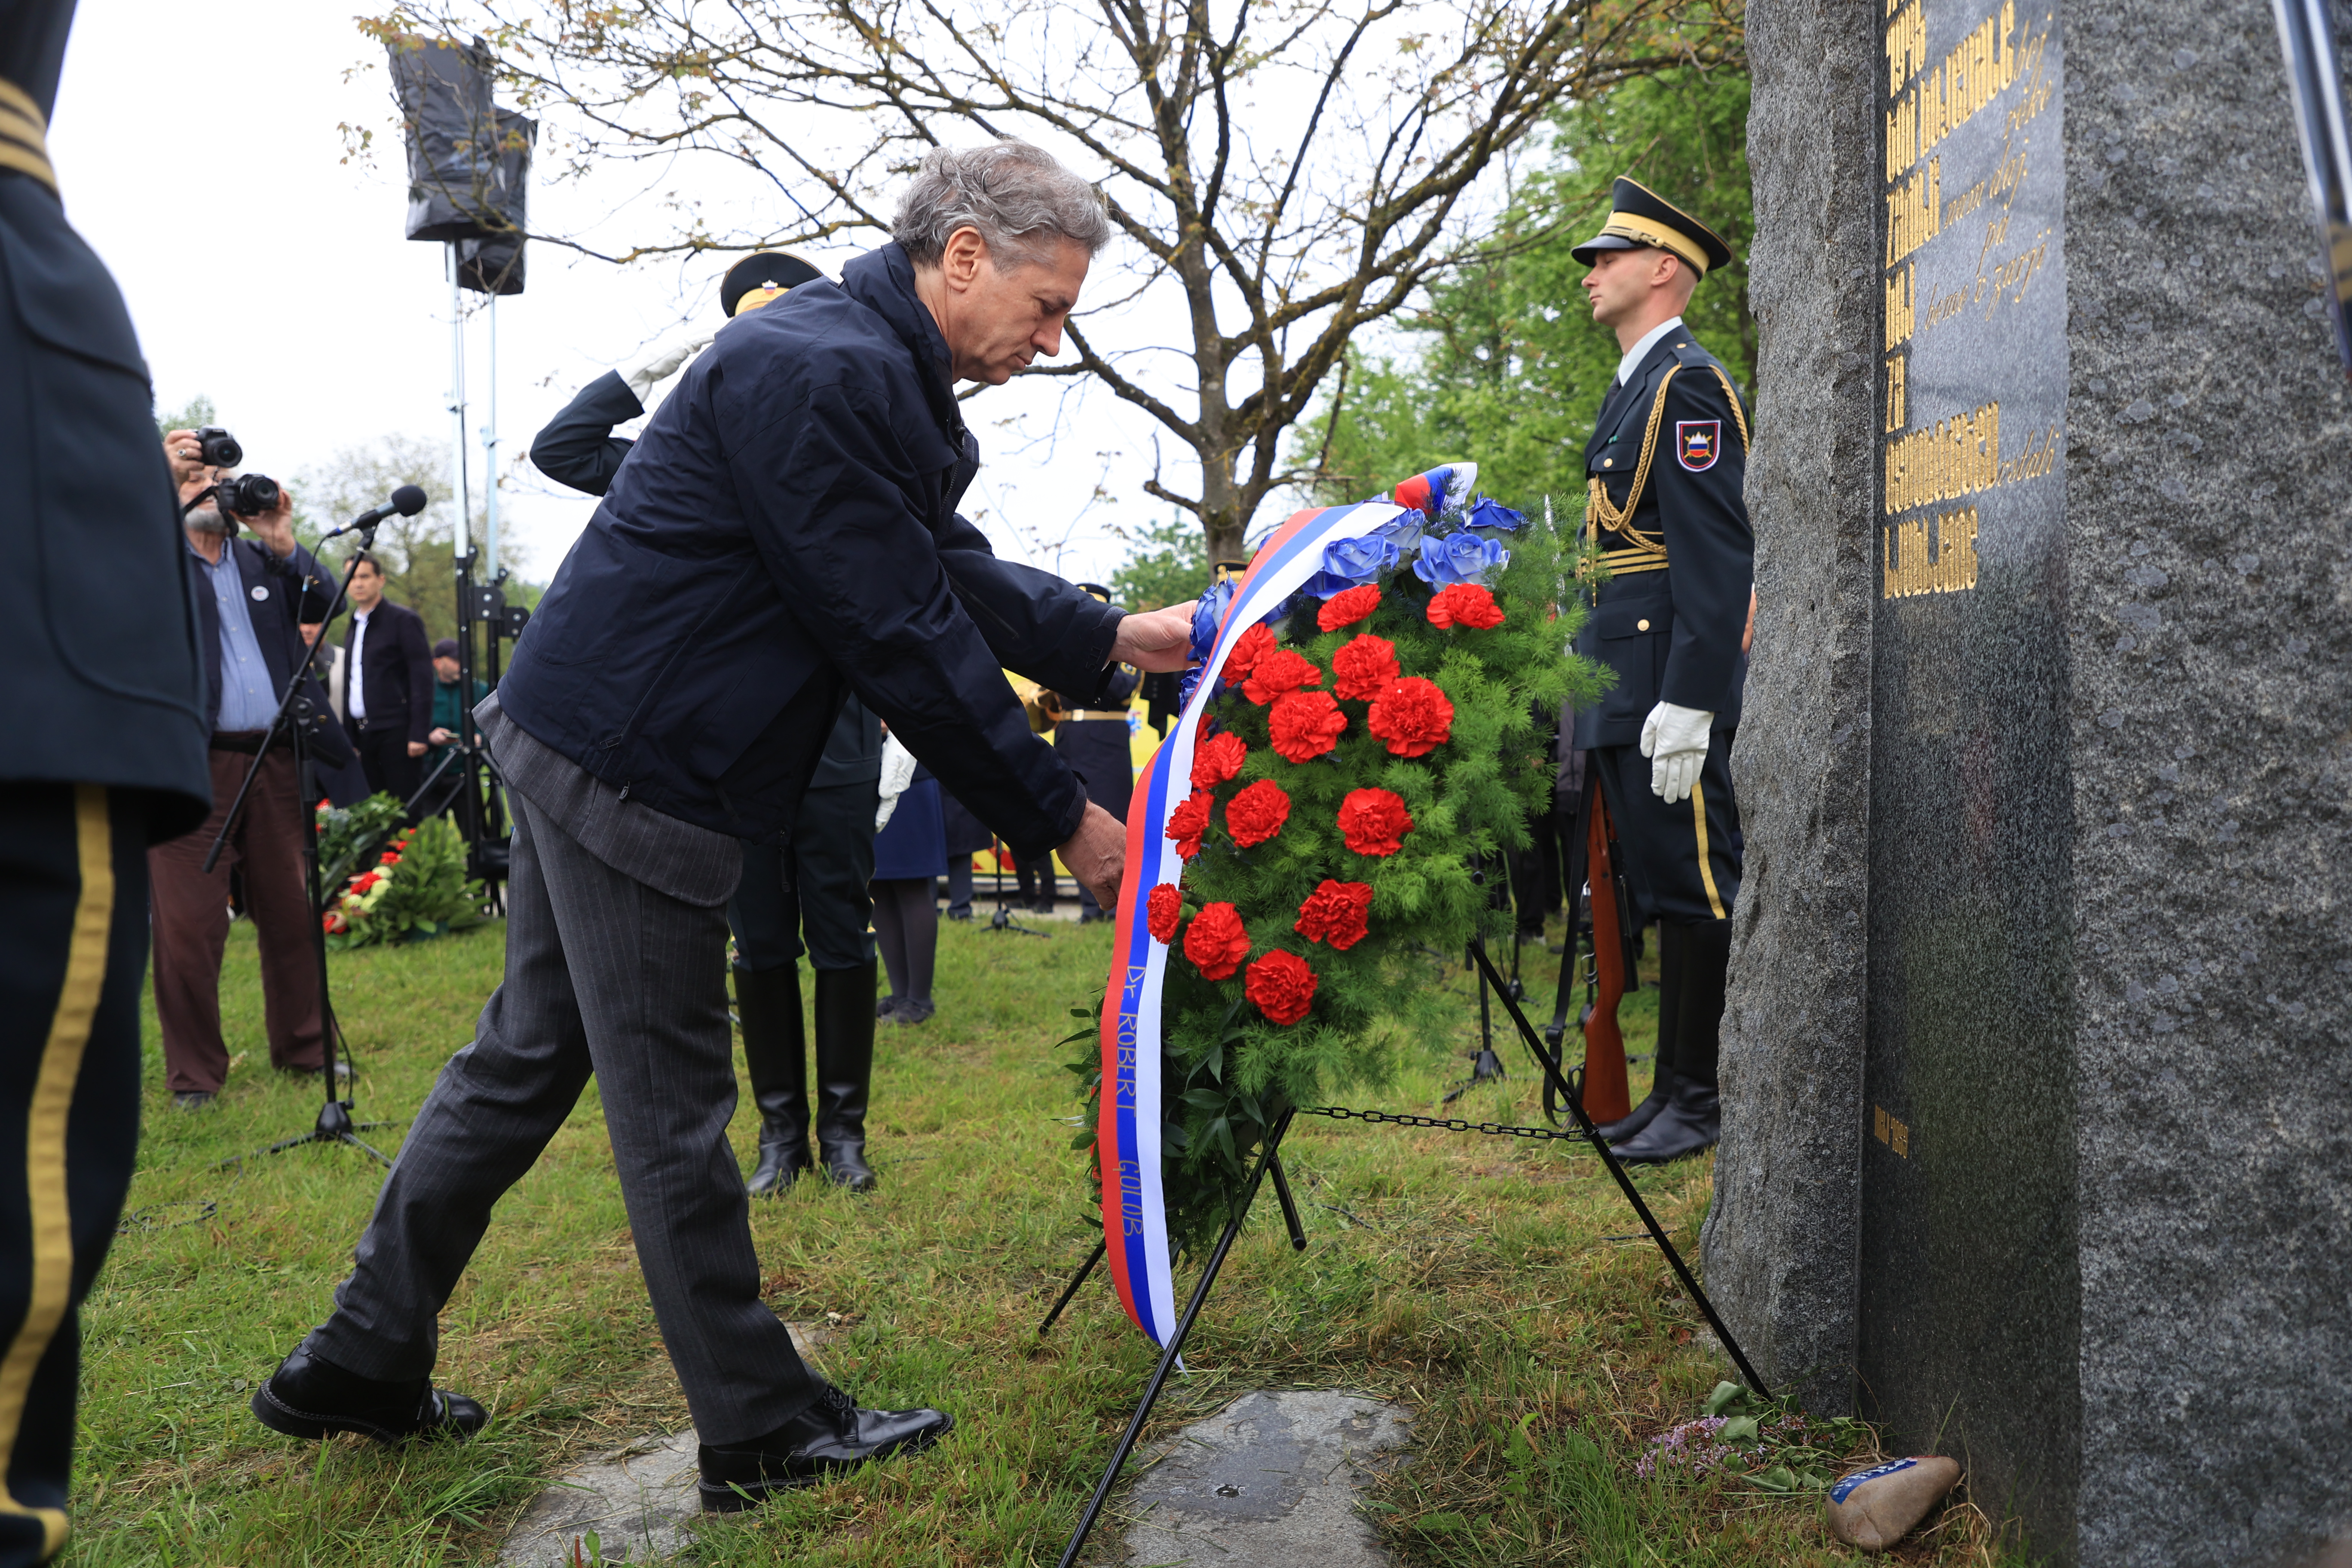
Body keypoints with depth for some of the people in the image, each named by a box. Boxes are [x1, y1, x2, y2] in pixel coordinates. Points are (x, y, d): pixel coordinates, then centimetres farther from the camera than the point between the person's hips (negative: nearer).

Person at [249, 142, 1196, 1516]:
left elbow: (956, 574, 14)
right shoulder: (819, 374, -21)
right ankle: (763, 1432, 16)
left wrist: (1111, 636, 1)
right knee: (673, 1106, 1)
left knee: (529, 1057, 18)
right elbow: (900, 640, -22)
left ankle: (363, 1366, 33)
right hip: (633, 767, -11)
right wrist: (1058, 818, -15)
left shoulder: (881, 377, 13)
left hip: (592, 743, 11)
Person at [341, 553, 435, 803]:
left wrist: (419, 733, -17)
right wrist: (350, 738, 15)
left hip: (396, 731, -7)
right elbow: (350, 683, 21)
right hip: (363, 732, 7)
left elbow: (422, 678, -9)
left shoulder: (403, 620, -3)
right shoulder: (352, 627, 20)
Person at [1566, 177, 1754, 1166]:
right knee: (1658, 890, 13)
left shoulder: (1688, 385, -10)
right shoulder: (1633, 388, 20)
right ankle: (1672, 1087, 22)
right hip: (1619, 689, 10)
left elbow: (1717, 557, -18)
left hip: (1670, 687, -10)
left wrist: (1687, 704, -23)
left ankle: (1700, 1101, 7)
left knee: (1693, 889, -3)